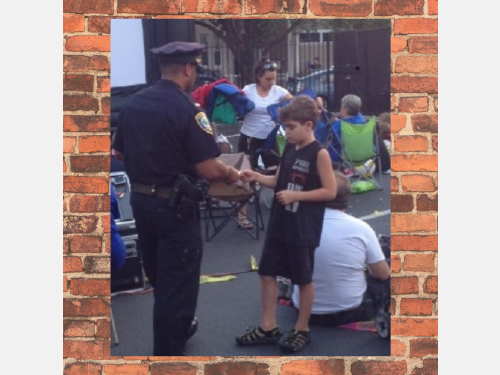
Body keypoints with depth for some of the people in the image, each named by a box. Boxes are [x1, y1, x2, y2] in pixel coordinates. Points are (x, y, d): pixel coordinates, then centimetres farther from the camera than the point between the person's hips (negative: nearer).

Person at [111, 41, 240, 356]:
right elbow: (209, 169, -22)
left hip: (140, 199, 8)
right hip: (174, 205, -8)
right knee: (177, 283, 5)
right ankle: (169, 351, 13)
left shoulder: (133, 103, 3)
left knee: (158, 277, 23)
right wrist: (232, 175, -2)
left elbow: (120, 152, 13)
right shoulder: (187, 109, -19)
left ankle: (175, 330, 44)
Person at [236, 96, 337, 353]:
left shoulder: (319, 154, -14)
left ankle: (302, 330, 22)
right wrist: (256, 177, -3)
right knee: (267, 272, 10)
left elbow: (330, 191, -16)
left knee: (303, 279, 7)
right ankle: (268, 328, 21)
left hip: (303, 228, -7)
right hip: (279, 224, 7)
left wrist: (296, 196, -20)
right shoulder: (289, 149, 7)